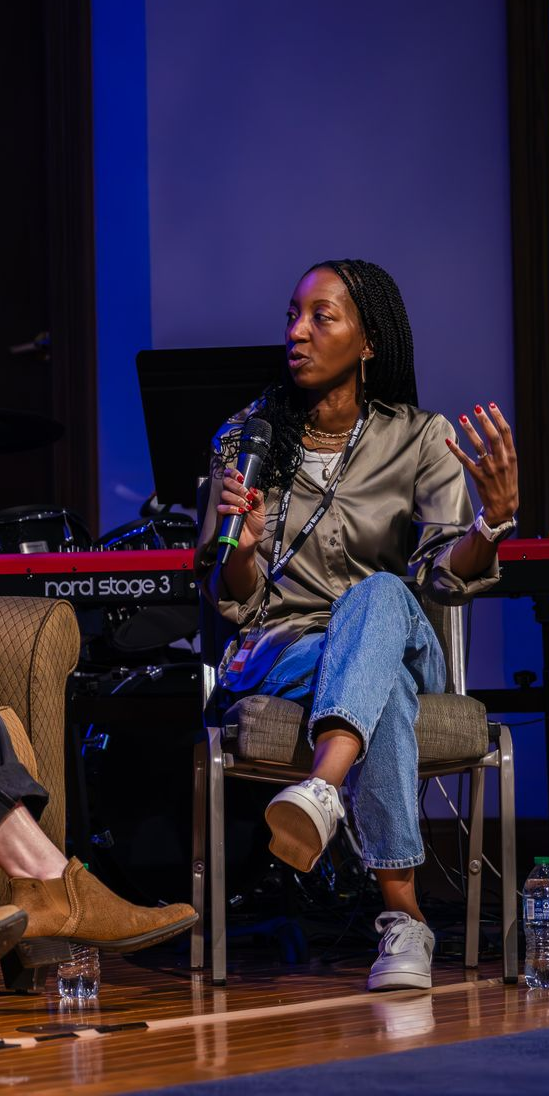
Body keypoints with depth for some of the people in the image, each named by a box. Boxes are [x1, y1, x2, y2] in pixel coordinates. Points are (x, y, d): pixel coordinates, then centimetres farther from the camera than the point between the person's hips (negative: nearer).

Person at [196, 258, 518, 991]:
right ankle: (403, 916, -50)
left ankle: (322, 794, -65)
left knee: (379, 595, -39)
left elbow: (448, 577, -7)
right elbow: (234, 601, 6)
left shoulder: (421, 440, 6)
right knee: (383, 683, -38)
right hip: (278, 654, 0)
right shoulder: (247, 439, 8)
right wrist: (243, 543, -17)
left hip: (400, 644, 0)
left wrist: (497, 517, -28)